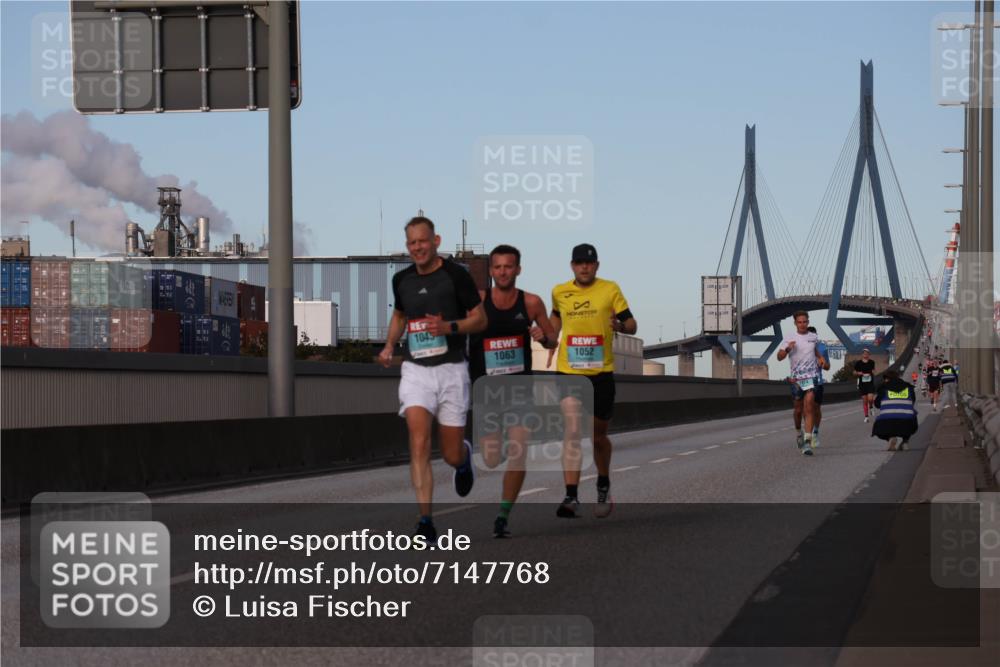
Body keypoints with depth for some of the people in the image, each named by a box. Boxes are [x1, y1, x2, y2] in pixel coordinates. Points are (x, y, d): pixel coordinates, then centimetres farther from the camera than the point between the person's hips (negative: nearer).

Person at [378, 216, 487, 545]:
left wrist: (449, 327, -20)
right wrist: (389, 346, 9)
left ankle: (465, 455, 44)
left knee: (451, 455, 5)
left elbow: (480, 319, -2)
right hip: (416, 369, 2)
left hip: (451, 370, -2)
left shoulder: (456, 274, -6)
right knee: (419, 444, -16)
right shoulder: (401, 280, 7)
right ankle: (425, 521, -16)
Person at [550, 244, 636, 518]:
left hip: (601, 372, 0)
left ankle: (603, 486, 38)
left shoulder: (610, 289, -1)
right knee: (572, 432, -15)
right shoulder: (559, 292, 6)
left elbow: (632, 325, -2)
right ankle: (571, 497, -17)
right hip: (568, 372, 0)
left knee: (599, 435, 11)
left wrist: (620, 325, -23)